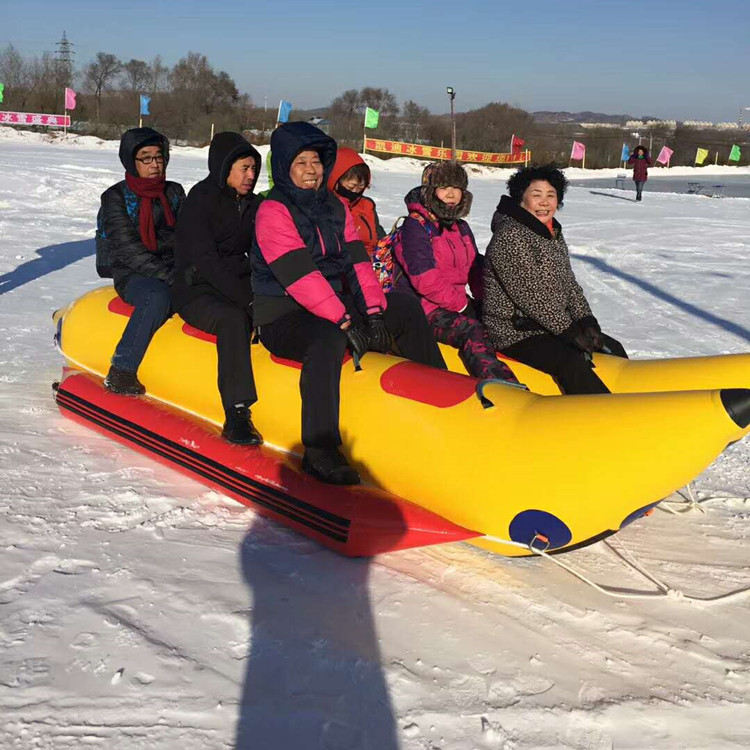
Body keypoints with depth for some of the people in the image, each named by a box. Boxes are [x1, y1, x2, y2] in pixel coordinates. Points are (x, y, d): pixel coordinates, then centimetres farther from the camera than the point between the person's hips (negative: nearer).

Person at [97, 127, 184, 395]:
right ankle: (120, 372, -32)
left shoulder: (174, 192, 12)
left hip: (172, 271, 5)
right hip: (131, 274, -4)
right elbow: (129, 250, -12)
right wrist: (170, 277, -21)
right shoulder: (115, 197, -2)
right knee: (158, 296, -39)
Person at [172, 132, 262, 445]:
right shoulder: (200, 199, -8)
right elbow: (205, 261, -17)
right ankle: (236, 414, -39)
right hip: (196, 290, -6)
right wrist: (247, 299, -25)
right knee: (234, 318, -38)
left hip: (236, 286, 7)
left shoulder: (250, 204, 13)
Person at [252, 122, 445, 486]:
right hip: (283, 316, -8)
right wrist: (345, 321, -26)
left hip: (334, 305, 8)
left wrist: (373, 310, -12)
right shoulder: (273, 211, -10)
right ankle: (320, 450, -40)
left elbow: (357, 261, 4)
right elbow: (299, 275, -21)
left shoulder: (335, 207, 13)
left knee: (403, 307, 3)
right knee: (329, 338, -39)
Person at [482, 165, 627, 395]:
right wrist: (570, 332, -19)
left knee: (612, 348, 8)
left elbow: (569, 285, 13)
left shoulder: (554, 234, 12)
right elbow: (530, 295, -21)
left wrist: (587, 323, -2)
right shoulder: (510, 236, -17)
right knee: (572, 363, -29)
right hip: (515, 333, -10)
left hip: (552, 326, 10)